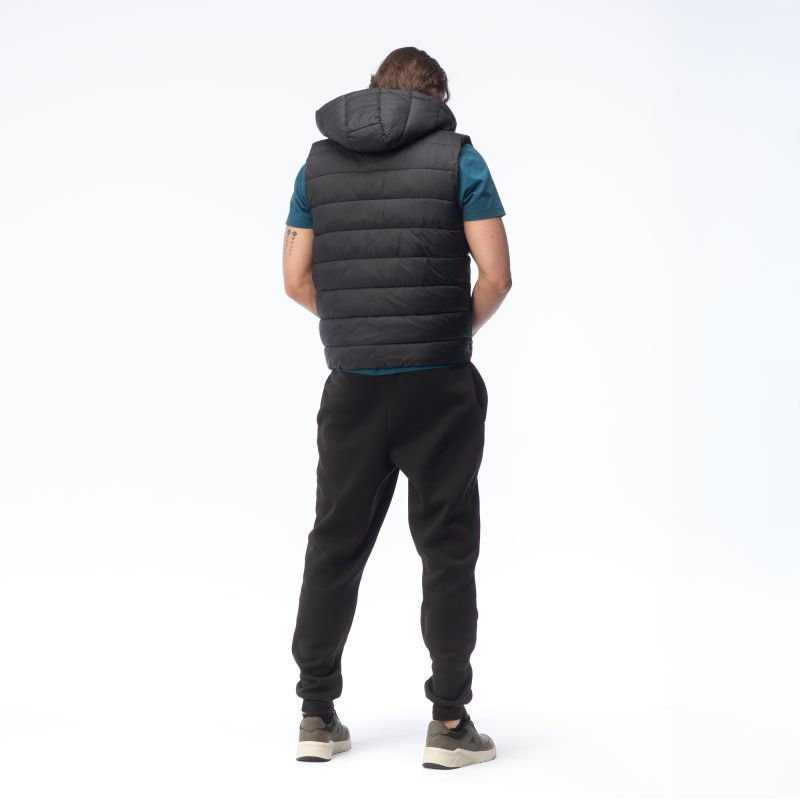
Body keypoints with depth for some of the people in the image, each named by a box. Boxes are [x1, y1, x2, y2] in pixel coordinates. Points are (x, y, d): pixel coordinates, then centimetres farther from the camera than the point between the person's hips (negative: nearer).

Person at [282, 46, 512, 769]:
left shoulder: (319, 160, 8)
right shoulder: (457, 156, -2)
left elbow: (296, 281, 7)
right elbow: (496, 276, -8)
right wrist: (465, 327, 10)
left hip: (352, 385, 3)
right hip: (440, 385, -3)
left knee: (336, 546, 12)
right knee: (448, 549, 4)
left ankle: (318, 715, 16)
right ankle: (449, 723, 6)